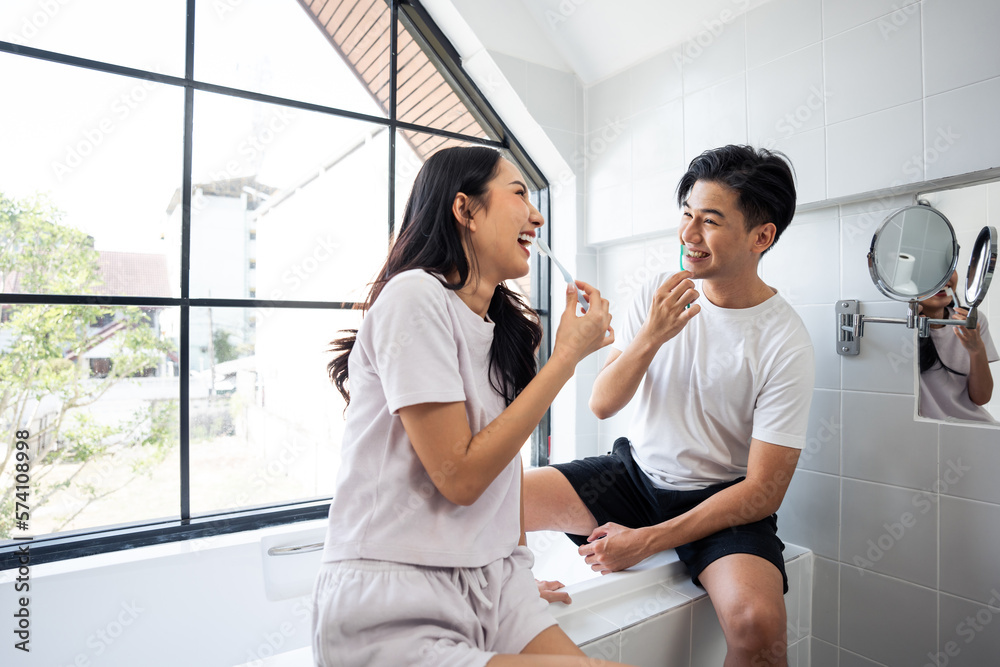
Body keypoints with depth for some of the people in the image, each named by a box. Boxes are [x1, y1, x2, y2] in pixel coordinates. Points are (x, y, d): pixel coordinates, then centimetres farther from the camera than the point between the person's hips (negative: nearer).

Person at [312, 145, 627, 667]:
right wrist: (568, 354, -13)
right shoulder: (416, 295, -14)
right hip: (395, 606, -6)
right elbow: (460, 476, -18)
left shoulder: (504, 325, 11)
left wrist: (520, 567, 16)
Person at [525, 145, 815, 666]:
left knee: (757, 621, -33)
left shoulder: (785, 344, -15)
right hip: (635, 471, 3)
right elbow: (601, 404, -5)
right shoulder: (659, 294, -3)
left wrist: (648, 542, -19)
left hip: (721, 498, -2)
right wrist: (650, 338, -23)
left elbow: (763, 491, -15)